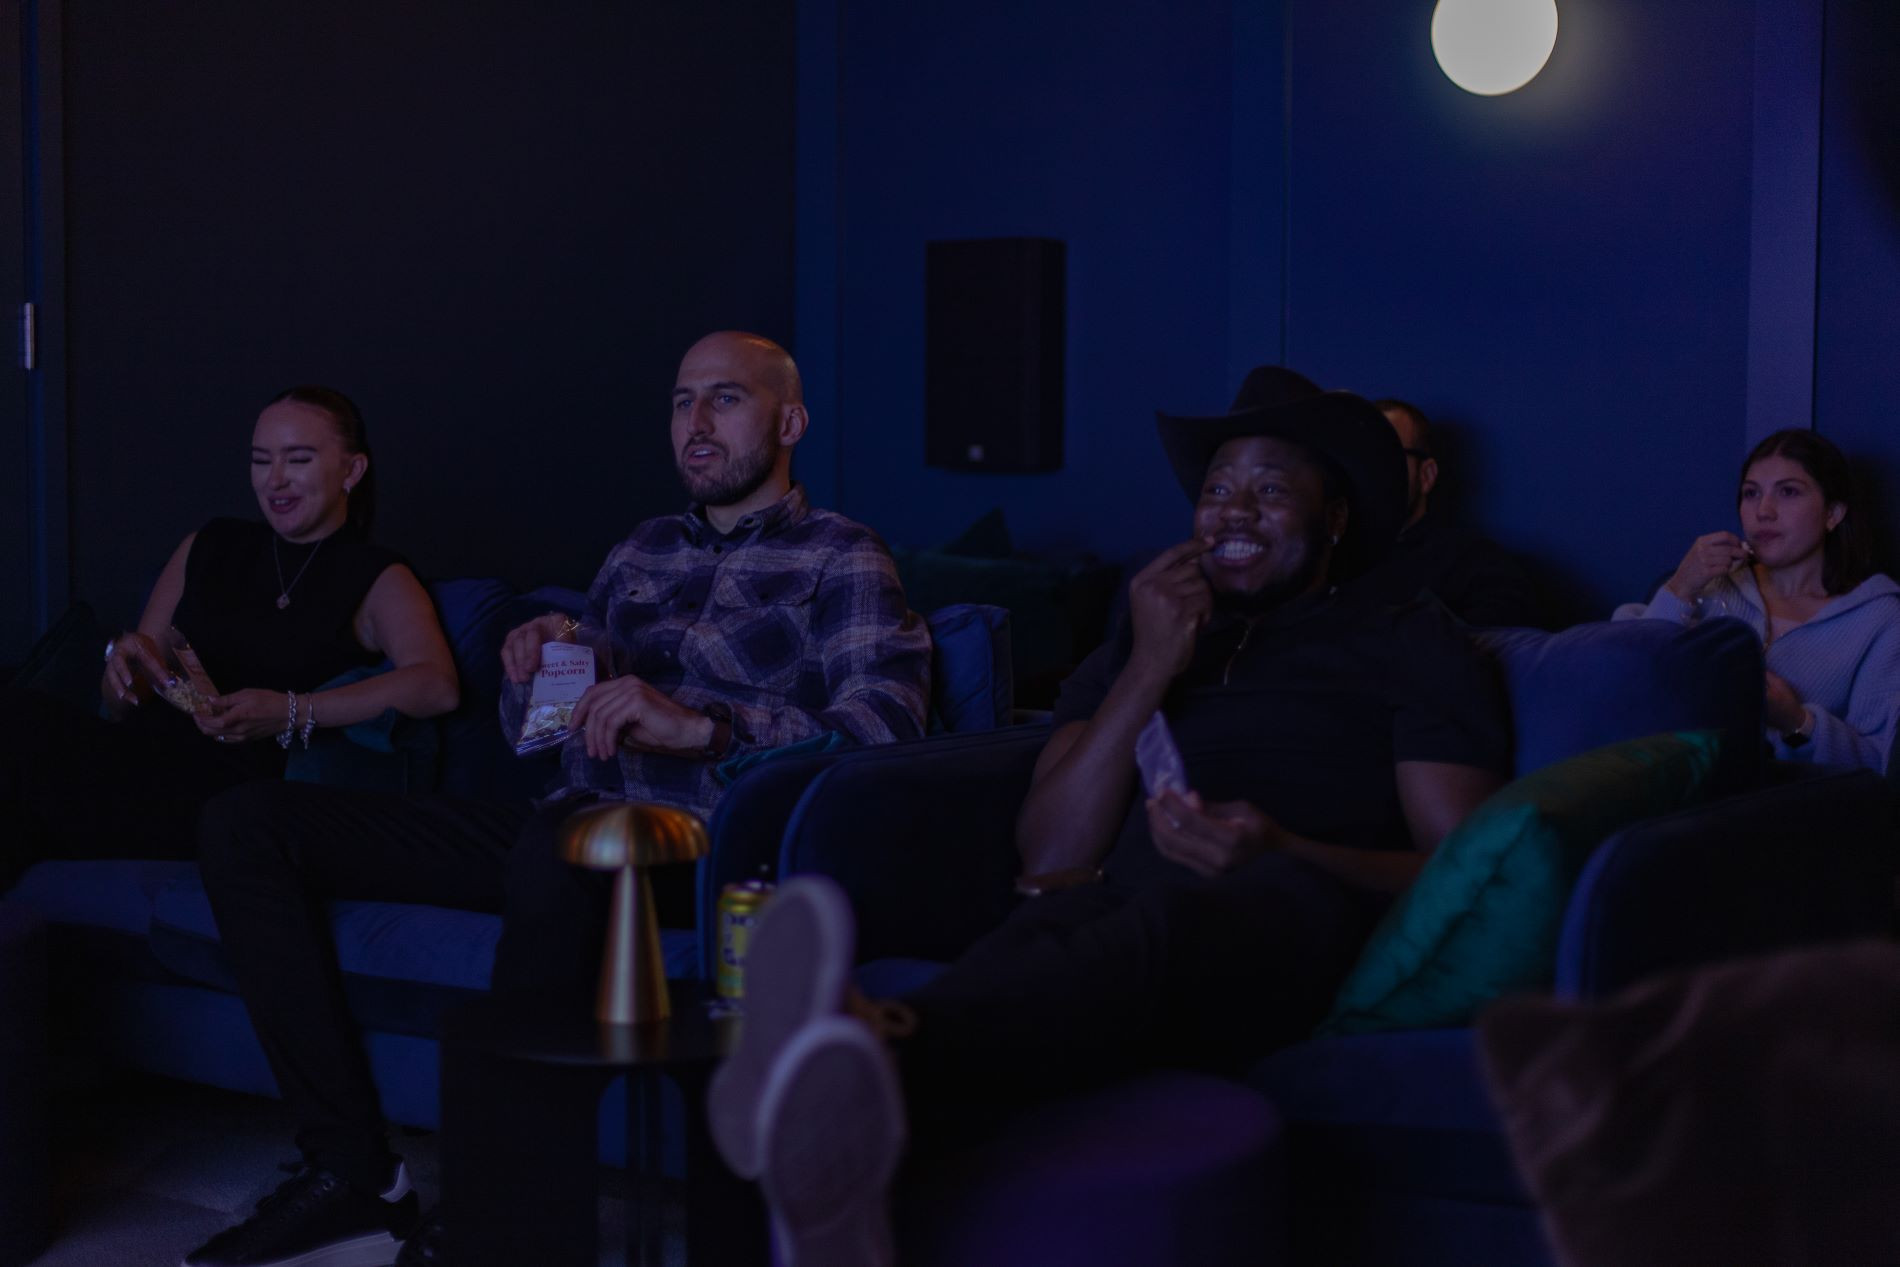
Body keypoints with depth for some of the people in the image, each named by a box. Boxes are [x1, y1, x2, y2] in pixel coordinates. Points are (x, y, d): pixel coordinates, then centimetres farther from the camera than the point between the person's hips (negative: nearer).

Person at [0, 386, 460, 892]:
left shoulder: (377, 579, 7)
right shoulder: (209, 547, 21)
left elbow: (437, 686, -15)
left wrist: (290, 713, -25)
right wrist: (124, 661, -4)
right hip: (151, 752, 5)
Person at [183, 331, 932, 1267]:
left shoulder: (841, 559, 6)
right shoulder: (642, 552, 25)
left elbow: (886, 726, -12)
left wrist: (702, 724, -25)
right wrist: (539, 659, 4)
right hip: (566, 829, 7)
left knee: (568, 832, -44)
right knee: (246, 823, -4)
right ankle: (350, 1172, -11)